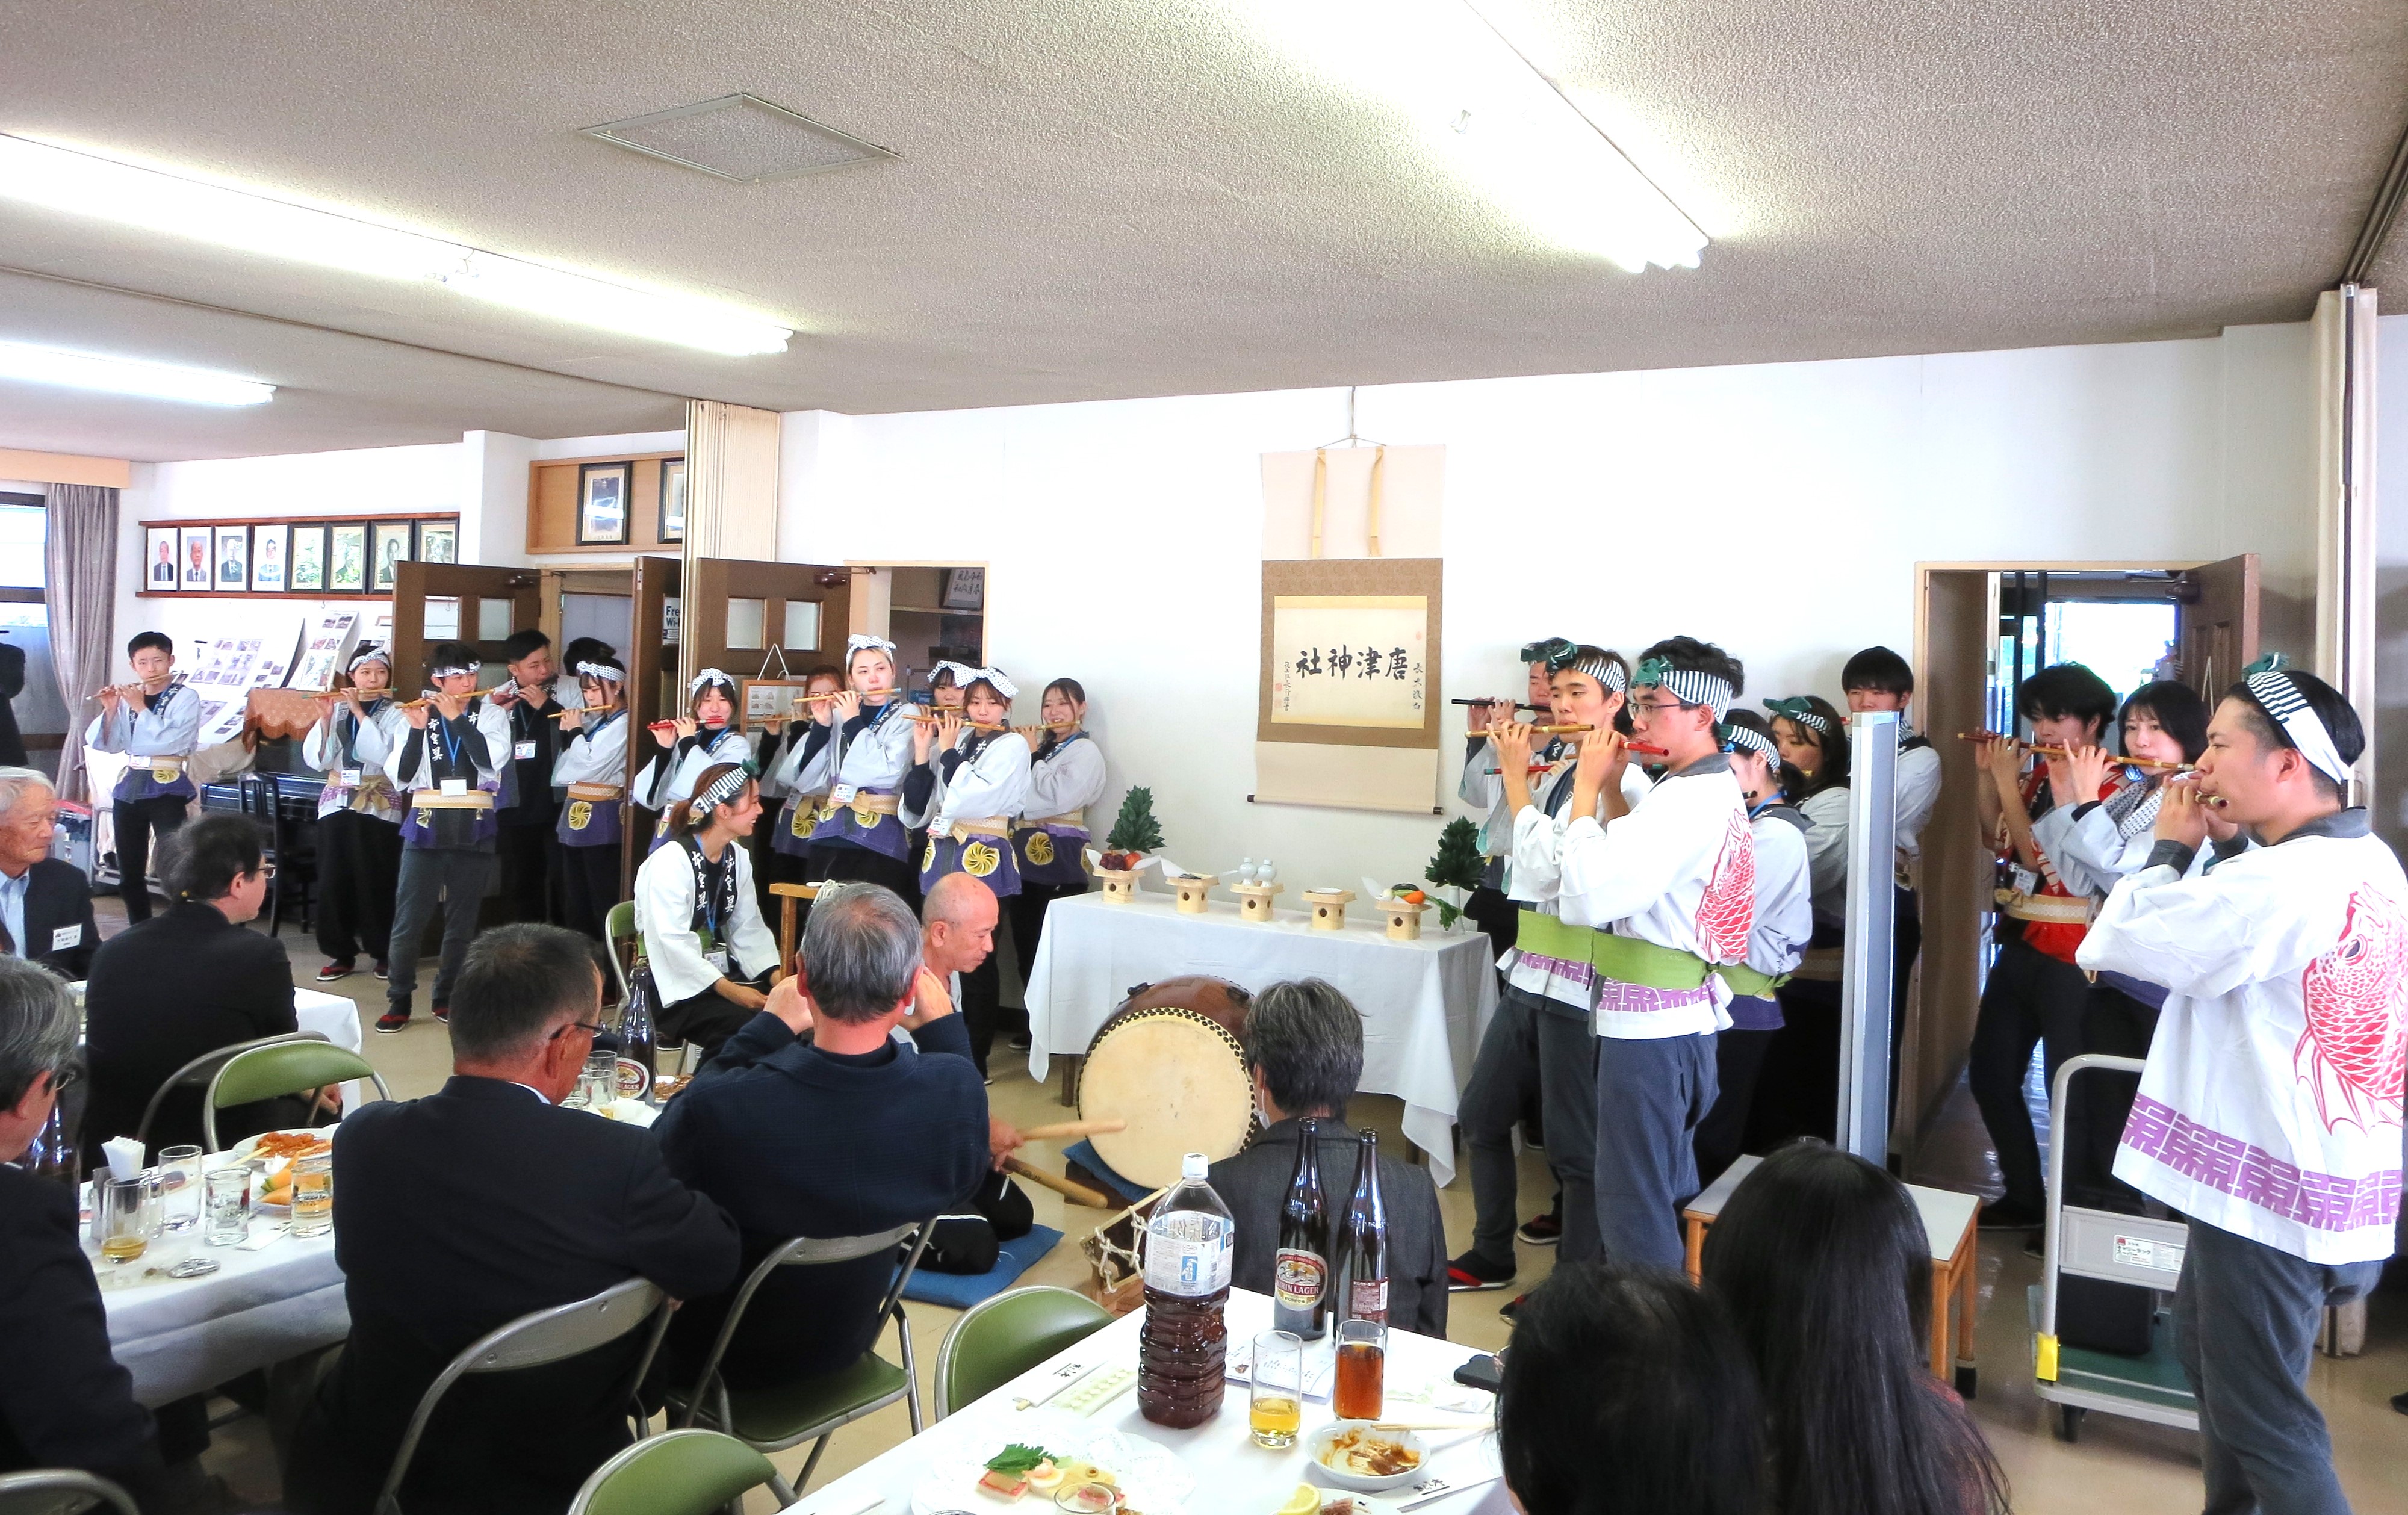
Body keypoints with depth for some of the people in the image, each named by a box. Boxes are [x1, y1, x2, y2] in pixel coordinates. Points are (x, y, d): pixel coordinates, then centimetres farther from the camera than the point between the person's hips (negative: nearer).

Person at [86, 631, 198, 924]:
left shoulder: (185, 698, -4)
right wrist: (110, 710, -7)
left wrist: (141, 708, -14)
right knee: (129, 874, 11)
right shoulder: (127, 697, 9)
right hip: (130, 789, 6)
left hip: (168, 790, -6)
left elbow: (174, 740, -18)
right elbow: (106, 745, 7)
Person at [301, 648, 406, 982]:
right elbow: (317, 759, 0)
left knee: (377, 881, -2)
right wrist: (327, 717, -11)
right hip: (336, 804, 3)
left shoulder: (396, 714, 1)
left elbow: (385, 754, -16)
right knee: (333, 879, 2)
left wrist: (359, 712, -15)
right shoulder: (337, 709, 9)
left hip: (379, 807, -3)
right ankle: (342, 954, 12)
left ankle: (385, 954, 10)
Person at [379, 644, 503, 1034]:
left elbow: (491, 760, -14)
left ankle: (447, 997, 18)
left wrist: (457, 719, -15)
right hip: (427, 826, 0)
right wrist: (417, 730, -15)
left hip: (474, 830, 0)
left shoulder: (490, 716, 5)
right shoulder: (420, 715, 5)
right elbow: (400, 776, -4)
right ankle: (398, 1000, 7)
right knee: (409, 917, -3)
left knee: (462, 919, 6)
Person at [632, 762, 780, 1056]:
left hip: (723, 972, 7)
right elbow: (673, 943, -23)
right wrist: (728, 990, -29)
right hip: (679, 987, -7)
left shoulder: (738, 857, 10)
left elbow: (749, 929, 6)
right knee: (748, 1025, -31)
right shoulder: (670, 862, -16)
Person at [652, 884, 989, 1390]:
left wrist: (768, 1029, -7)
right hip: (847, 1346, 3)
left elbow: (656, 1154, -9)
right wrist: (942, 1026, 1)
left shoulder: (718, 1107, -36)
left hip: (725, 1356, -3)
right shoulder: (957, 1090, -28)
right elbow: (967, 1181, -2)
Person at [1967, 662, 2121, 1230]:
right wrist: (1986, 775, 4)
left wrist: (2006, 781, -18)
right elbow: (1999, 841, 13)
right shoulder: (2040, 774, 9)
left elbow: (2039, 854, -22)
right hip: (2019, 948, 8)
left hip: (2067, 960, -8)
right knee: (1989, 1074, 14)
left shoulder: (2105, 788, -13)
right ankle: (2023, 1199, 28)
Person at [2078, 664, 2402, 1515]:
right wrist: (2227, 845, 1)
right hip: (2328, 1175, 10)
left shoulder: (2281, 882, -25)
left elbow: (2116, 941, -20)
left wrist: (2172, 847, -6)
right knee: (2209, 1349, 27)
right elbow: (2228, 934, 13)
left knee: (2261, 1414, 3)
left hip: (2270, 1186, -10)